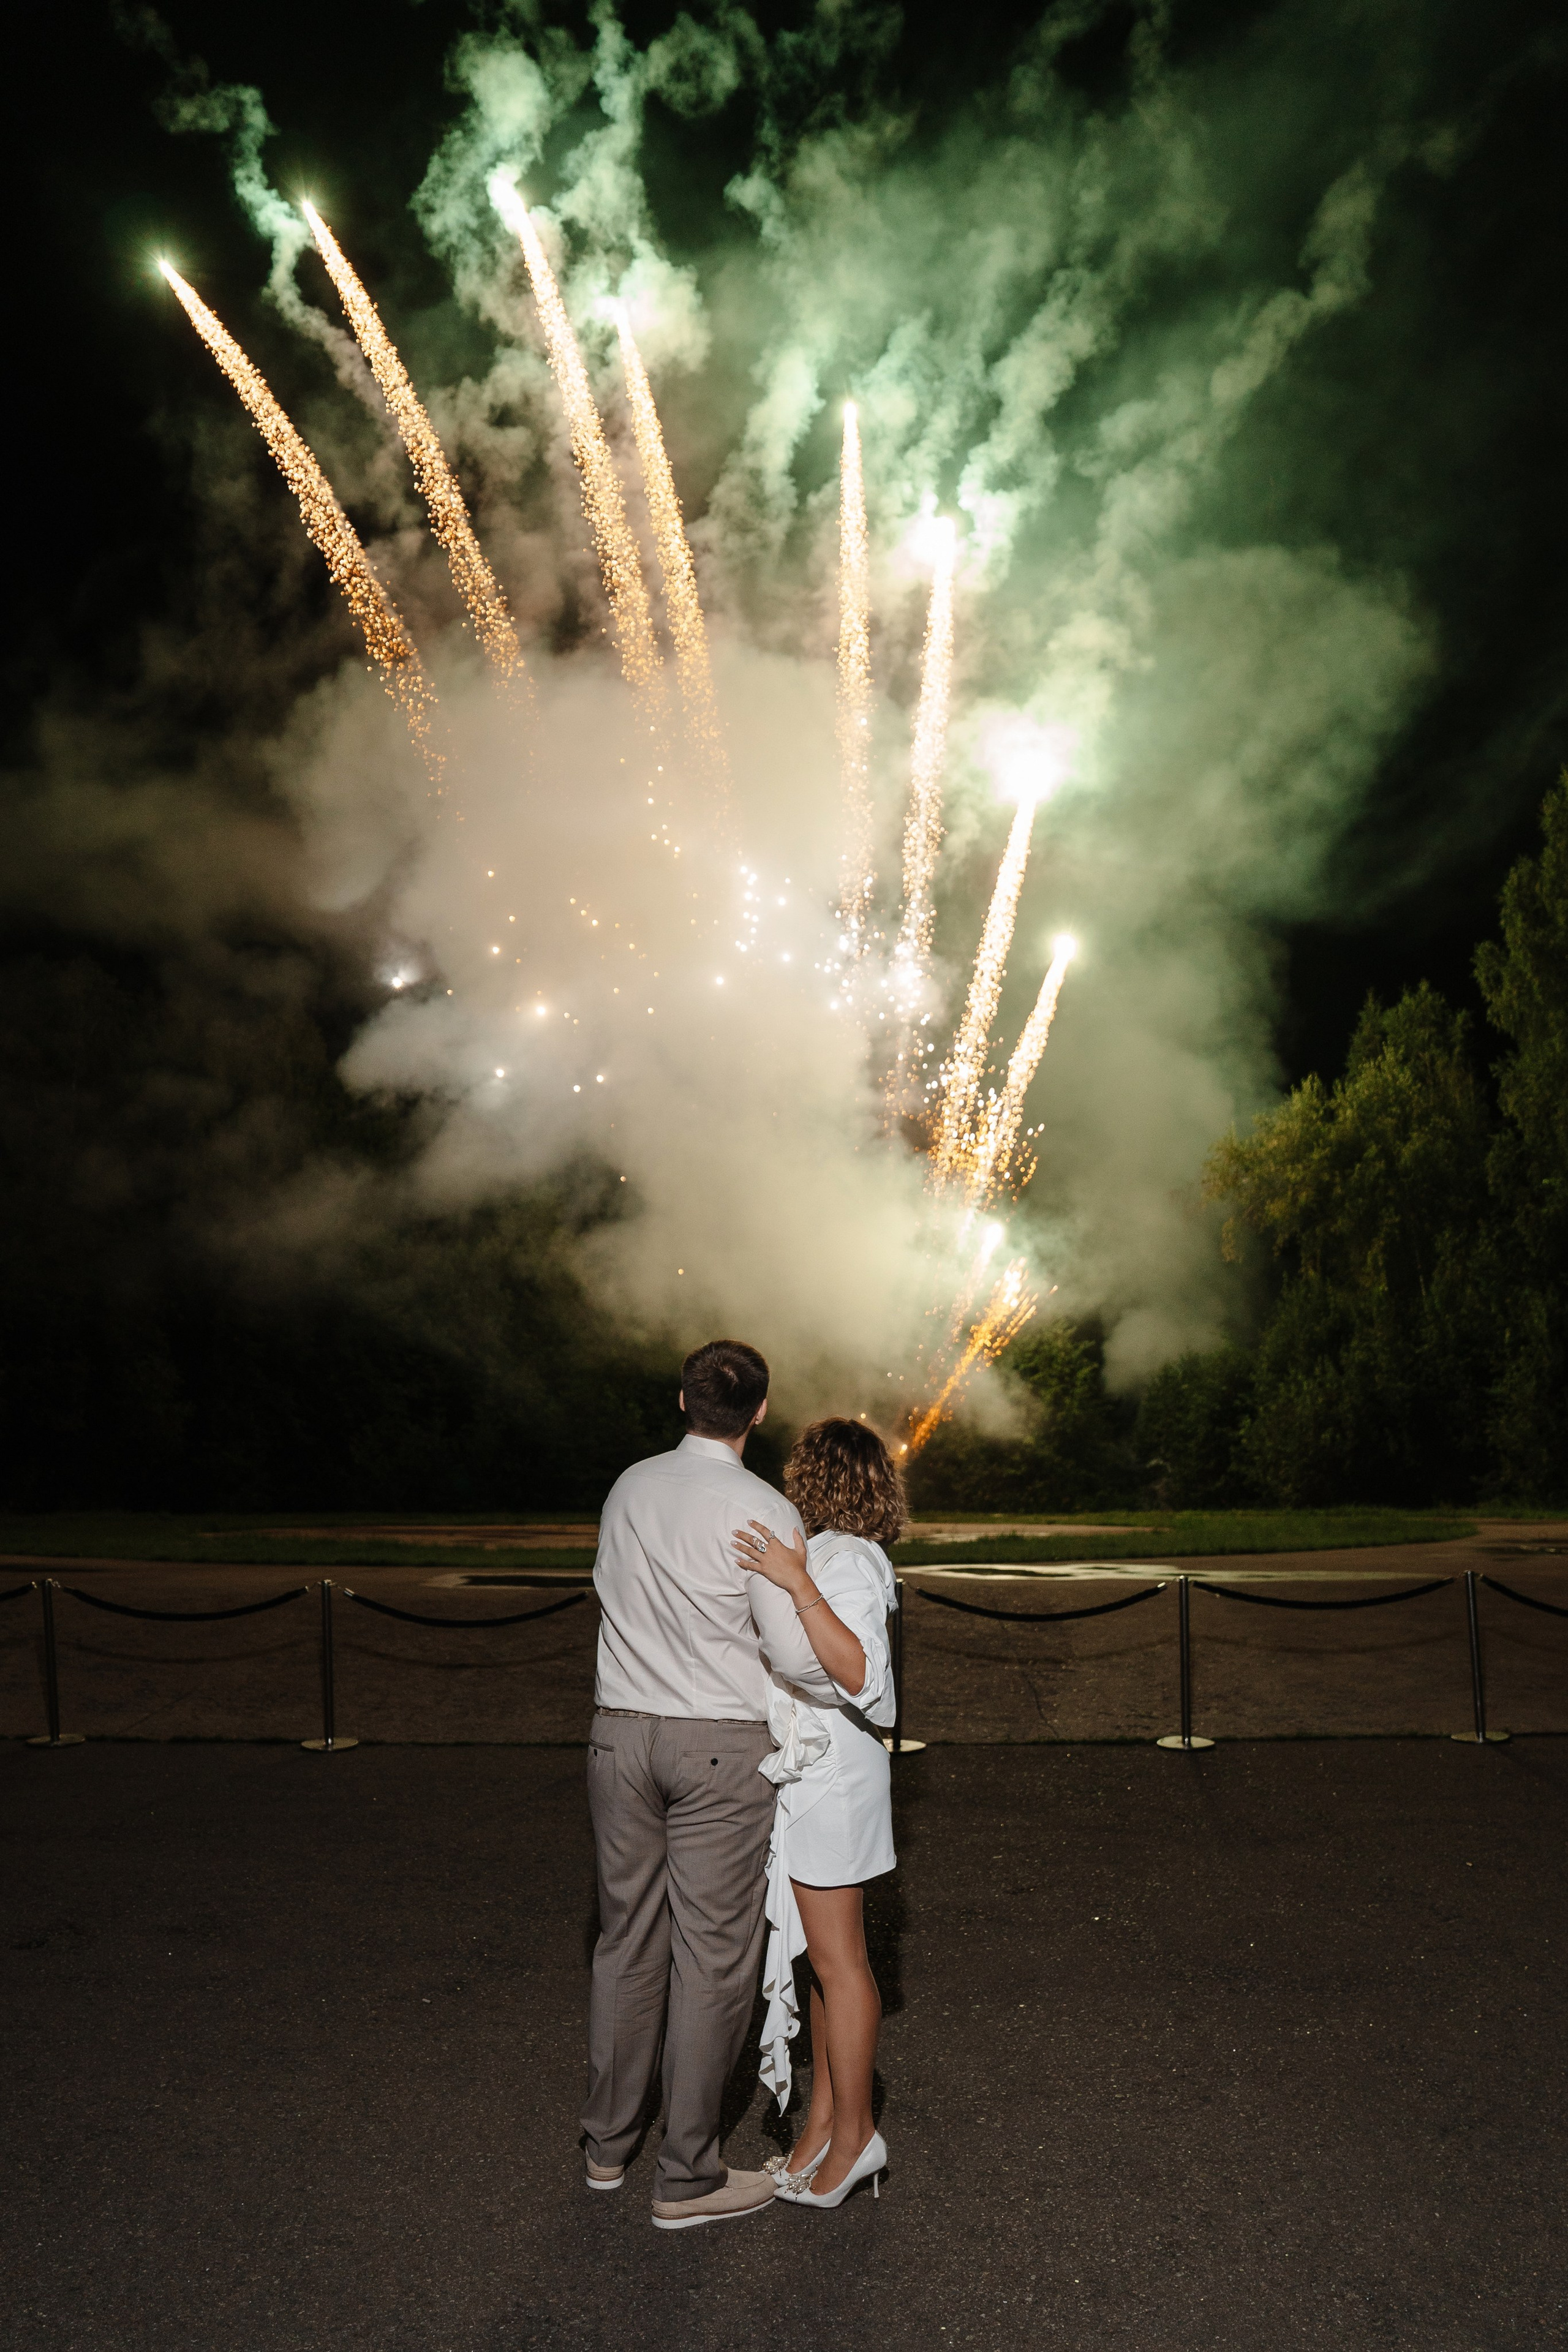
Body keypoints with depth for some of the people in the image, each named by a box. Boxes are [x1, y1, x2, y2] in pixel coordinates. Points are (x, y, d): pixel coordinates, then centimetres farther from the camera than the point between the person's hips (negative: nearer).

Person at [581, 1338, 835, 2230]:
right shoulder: (765, 1512, -14)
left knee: (628, 1940, 17)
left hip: (622, 1733, 6)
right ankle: (688, 2177, 15)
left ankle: (608, 2145, 31)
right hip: (720, 1748, -5)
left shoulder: (629, 1488, 3)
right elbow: (799, 1657, -15)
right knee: (713, 1956, 6)